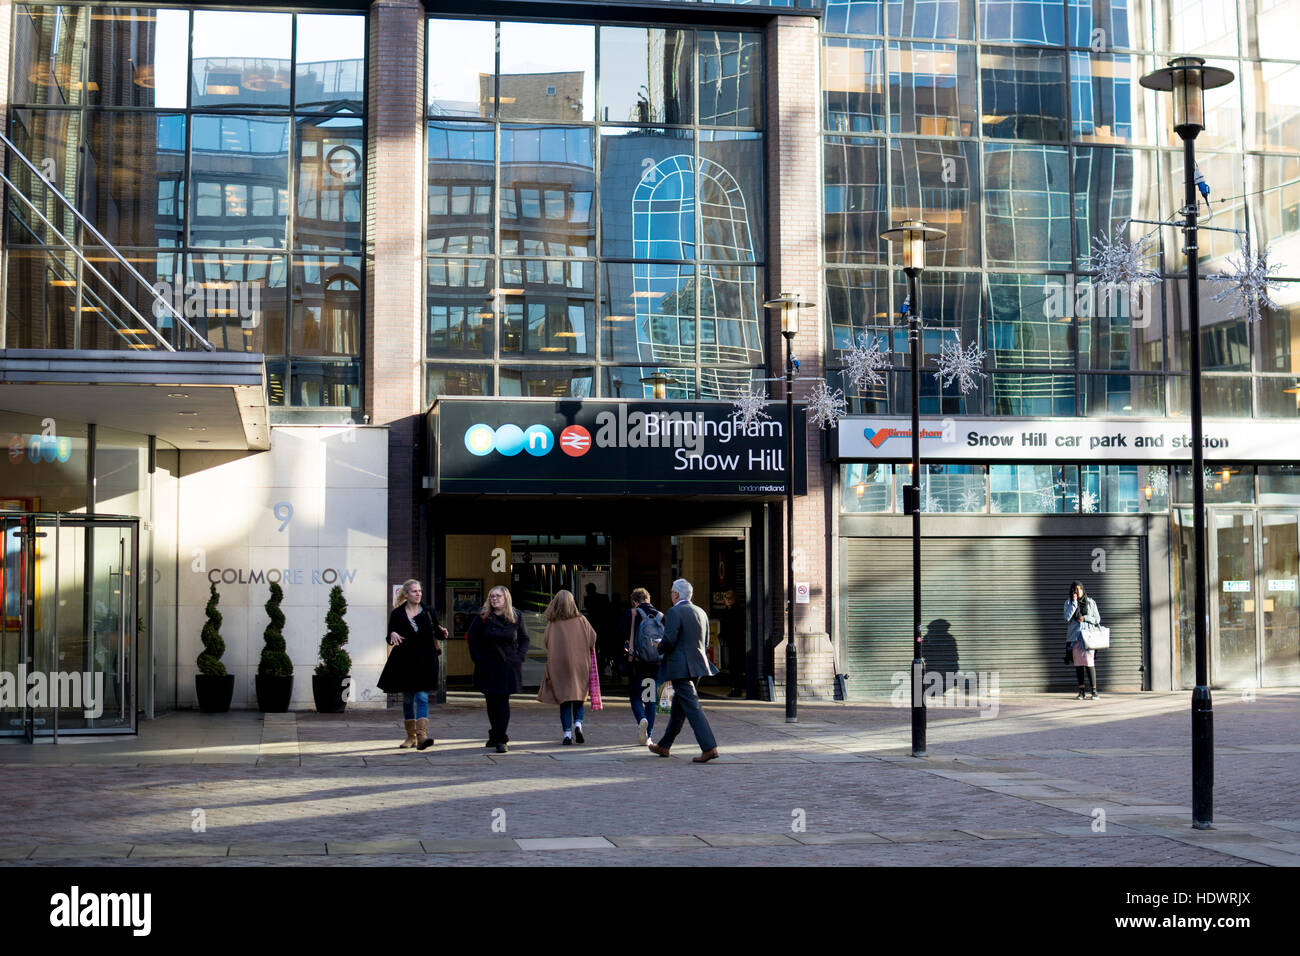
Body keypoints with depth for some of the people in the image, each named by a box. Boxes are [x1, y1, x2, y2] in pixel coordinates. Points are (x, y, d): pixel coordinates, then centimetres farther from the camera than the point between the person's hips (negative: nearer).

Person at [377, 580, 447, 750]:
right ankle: (411, 736, 22)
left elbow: (437, 633, 7)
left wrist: (442, 633, -15)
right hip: (404, 661, 1)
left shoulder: (428, 613, 5)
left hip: (424, 661, -1)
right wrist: (392, 635, -22)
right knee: (407, 699, 10)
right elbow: (390, 637, 1)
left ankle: (422, 735, -24)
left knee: (422, 697, -13)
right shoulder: (397, 614, 3)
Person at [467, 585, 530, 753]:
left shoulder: (516, 617, 3)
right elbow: (471, 638, 6)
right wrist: (477, 659, -2)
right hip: (488, 666, 1)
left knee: (503, 701, -8)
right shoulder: (482, 617, 1)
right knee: (491, 701, 6)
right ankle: (495, 734, 22)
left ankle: (501, 739, -8)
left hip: (509, 666, -1)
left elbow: (524, 639, 10)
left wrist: (519, 657, -2)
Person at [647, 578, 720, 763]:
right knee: (678, 708, 17)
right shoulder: (701, 612, 13)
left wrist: (659, 648, 2)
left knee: (692, 707, -11)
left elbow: (669, 640, -19)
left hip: (681, 667, -9)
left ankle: (709, 747, -18)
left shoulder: (675, 612, -12)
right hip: (696, 665, 9)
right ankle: (664, 746, 28)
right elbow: (705, 643, 17)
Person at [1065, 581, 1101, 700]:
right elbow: (1067, 617, -9)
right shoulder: (1069, 602, 6)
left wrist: (1085, 618, -10)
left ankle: (1094, 691, -9)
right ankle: (1081, 692, 7)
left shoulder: (1091, 602, 5)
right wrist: (1074, 602, -11)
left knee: (1089, 662, -11)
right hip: (1075, 636, 2)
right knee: (1078, 663, 2)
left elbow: (1097, 619, 6)